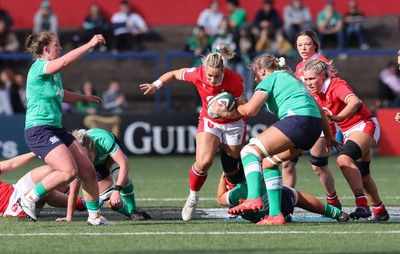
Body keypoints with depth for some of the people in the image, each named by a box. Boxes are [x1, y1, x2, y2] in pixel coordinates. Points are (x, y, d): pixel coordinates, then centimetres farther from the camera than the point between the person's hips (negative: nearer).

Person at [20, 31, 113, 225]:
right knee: (69, 171, -23)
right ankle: (29, 199, -9)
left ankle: (94, 216, 14)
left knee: (88, 170, 3)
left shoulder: (53, 72, 17)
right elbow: (64, 62, -31)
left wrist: (84, 98, 36)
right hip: (39, 130, -10)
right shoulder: (38, 68, -12)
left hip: (56, 129, 10)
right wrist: (90, 45, -27)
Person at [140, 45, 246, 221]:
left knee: (231, 170, 3)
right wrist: (156, 85, -15)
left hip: (233, 124, -1)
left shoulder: (234, 80, -27)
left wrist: (230, 112, -37)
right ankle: (193, 198, 4)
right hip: (209, 121, 1)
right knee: (203, 163, -21)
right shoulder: (197, 75, -23)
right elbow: (174, 74, -3)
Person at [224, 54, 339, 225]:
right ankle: (275, 214, 10)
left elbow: (250, 109, -7)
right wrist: (328, 136, 40)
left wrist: (236, 107, 14)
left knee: (249, 152, -9)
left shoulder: (269, 80, 7)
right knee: (268, 162, 19)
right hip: (315, 125, 9)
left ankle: (253, 198, -33)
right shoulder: (291, 78, 32)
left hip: (297, 120, -9)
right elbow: (318, 109, 33)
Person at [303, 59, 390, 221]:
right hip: (348, 131, 9)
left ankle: (362, 205, -35)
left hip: (365, 126, -9)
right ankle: (379, 211, 33)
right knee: (362, 176, 16)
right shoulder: (316, 93, 2)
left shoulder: (336, 85, -22)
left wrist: (337, 118, -49)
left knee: (344, 159, -31)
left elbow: (355, 102, -41)